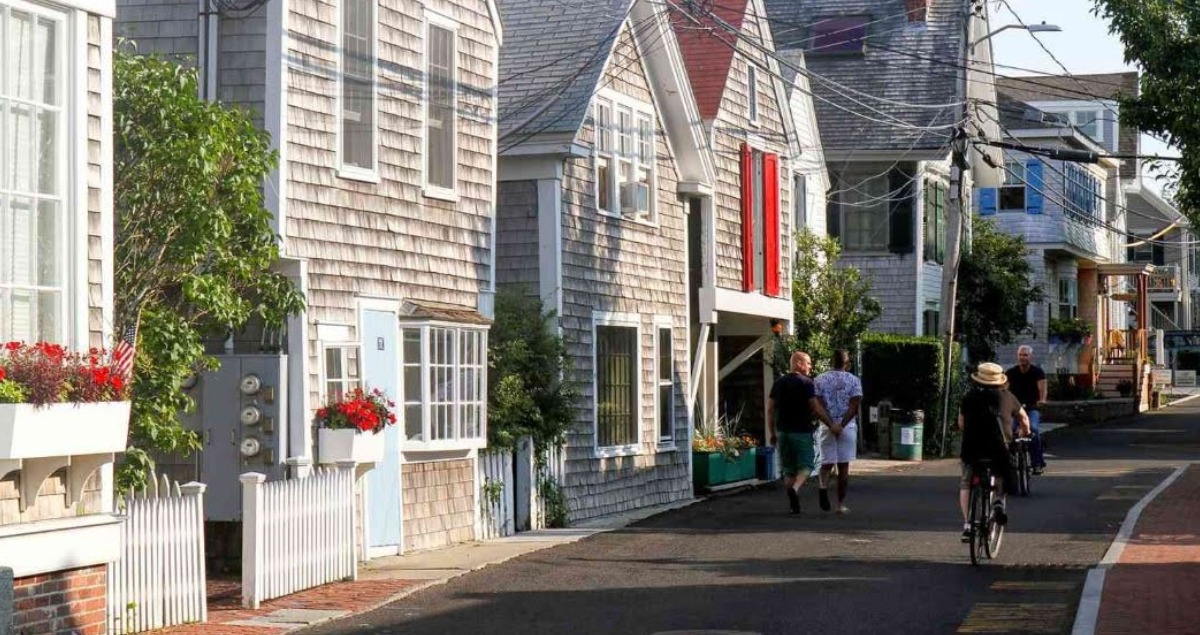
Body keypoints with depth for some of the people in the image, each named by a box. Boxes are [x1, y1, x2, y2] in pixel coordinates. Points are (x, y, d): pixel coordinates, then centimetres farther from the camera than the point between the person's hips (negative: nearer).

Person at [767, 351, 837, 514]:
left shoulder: (779, 383, 10)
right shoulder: (806, 383, -8)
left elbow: (770, 409, 10)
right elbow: (816, 408, -13)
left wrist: (772, 432, 14)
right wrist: (831, 425, -5)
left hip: (783, 432, 5)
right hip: (801, 432, -5)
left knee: (789, 470, 10)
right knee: (806, 465, 2)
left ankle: (794, 505, 7)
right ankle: (795, 488, -25)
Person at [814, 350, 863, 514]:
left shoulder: (820, 379, 4)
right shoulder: (853, 380, 0)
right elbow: (854, 406, -10)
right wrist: (842, 424, -15)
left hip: (827, 426, 1)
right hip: (848, 427, -1)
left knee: (827, 463, 7)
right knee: (844, 465, 6)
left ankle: (823, 487, -25)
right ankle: (841, 504, 6)